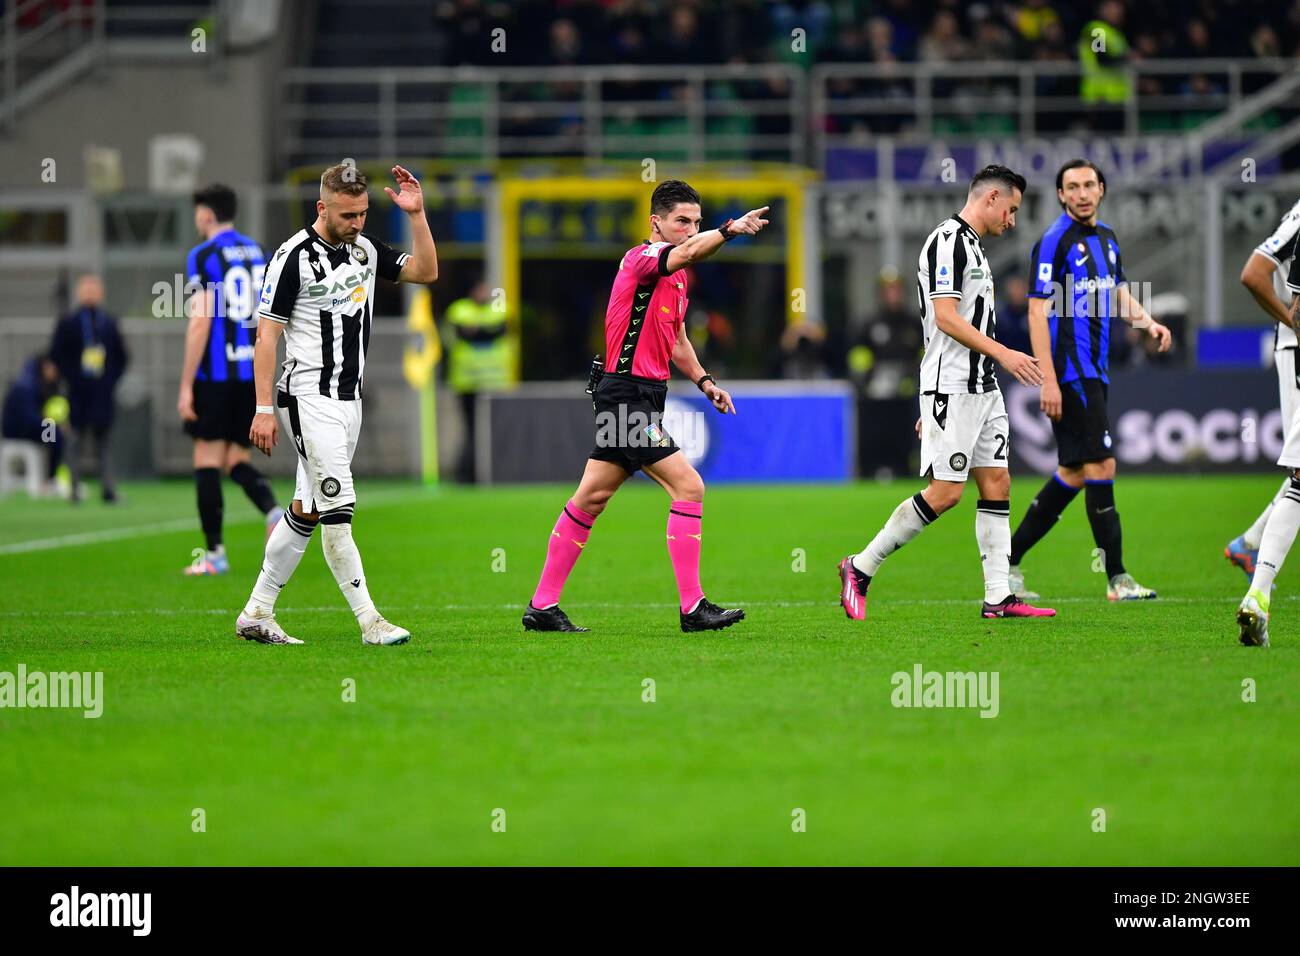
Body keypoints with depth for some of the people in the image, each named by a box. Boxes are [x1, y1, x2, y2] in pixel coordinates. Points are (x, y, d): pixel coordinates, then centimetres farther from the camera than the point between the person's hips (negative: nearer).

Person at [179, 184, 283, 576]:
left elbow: (200, 323, -14)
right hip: (252, 373, 6)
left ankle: (214, 554, 2)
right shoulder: (256, 253, 13)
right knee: (238, 460, 13)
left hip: (215, 375, -6)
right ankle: (273, 510, -15)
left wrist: (186, 386, -12)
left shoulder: (203, 256, -8)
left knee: (207, 461, 1)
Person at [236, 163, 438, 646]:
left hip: (349, 399, 8)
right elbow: (266, 335, -11)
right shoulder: (294, 256, -12)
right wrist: (264, 409, -15)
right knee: (337, 507, -11)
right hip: (309, 398, -8)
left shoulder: (365, 249, 9)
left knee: (306, 511, 10)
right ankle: (370, 621, -12)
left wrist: (416, 215, -3)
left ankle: (257, 614, 17)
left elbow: (426, 271, 10)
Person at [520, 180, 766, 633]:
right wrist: (729, 230, -47)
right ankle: (692, 608, -11)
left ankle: (543, 605, 17)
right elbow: (686, 253, -35)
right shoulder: (642, 258, -13)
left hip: (643, 396, 10)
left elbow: (675, 340, 29)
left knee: (591, 497, 12)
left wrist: (704, 381, 18)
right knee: (688, 487, -13)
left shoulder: (675, 277, 17)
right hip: (628, 392, -10)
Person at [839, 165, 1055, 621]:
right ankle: (861, 567, 0)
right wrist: (1003, 353, -24)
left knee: (997, 484, 4)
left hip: (982, 387, 10)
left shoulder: (971, 246, 20)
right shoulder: (948, 241, -11)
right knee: (945, 491, -11)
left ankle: (998, 597, 3)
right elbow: (946, 317, -20)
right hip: (952, 390, -10)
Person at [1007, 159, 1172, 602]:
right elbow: (1038, 312, -14)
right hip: (1069, 374, -9)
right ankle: (1117, 578, -7)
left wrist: (1149, 322, 2)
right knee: (1101, 467, -10)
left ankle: (1008, 561, 18)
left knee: (1074, 473, 10)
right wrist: (1048, 380, -20)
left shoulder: (1106, 239, 15)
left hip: (1094, 373, 9)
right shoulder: (1053, 242, -11)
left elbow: (1119, 295, 24)